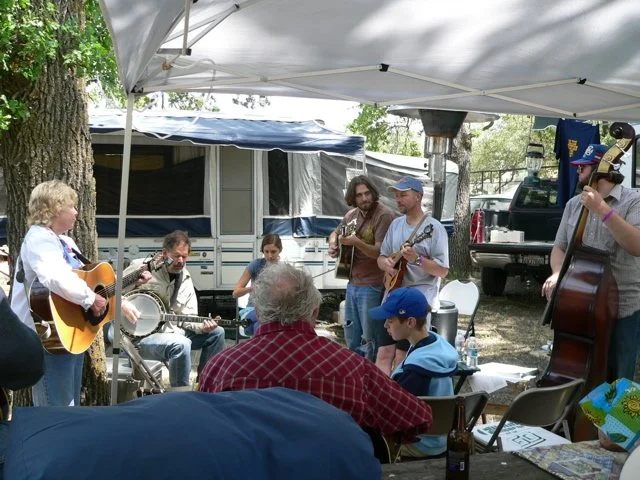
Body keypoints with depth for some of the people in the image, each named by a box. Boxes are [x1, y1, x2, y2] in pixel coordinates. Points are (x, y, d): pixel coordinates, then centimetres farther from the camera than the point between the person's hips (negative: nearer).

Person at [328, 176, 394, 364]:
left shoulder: (383, 214, -15)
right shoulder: (352, 214, 7)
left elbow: (381, 253, -20)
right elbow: (335, 233, 25)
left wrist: (357, 242, -34)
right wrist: (333, 244, 3)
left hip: (372, 286, -8)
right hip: (353, 283, 8)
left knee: (371, 339, 1)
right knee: (352, 336, 18)